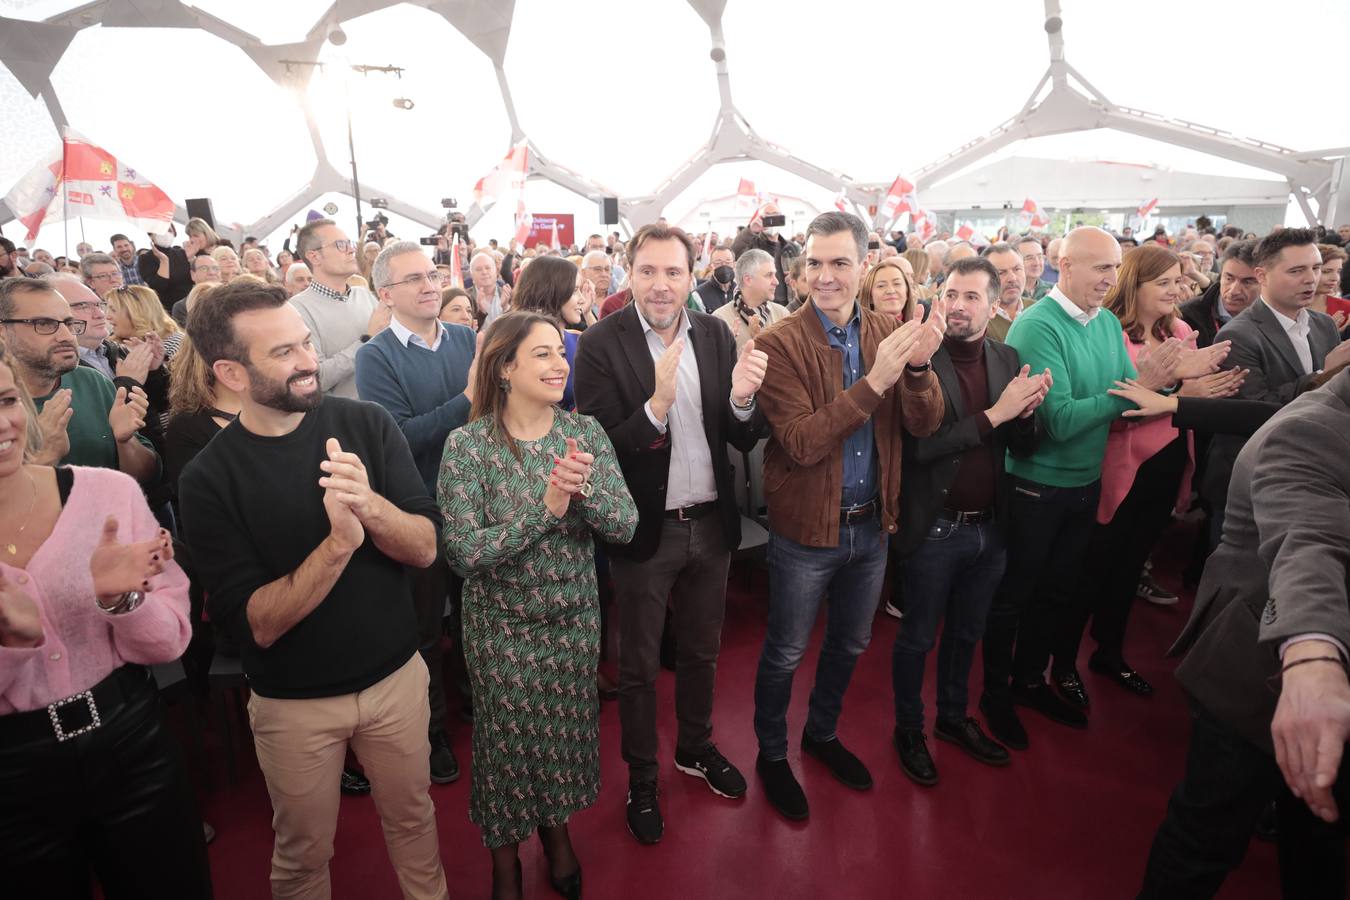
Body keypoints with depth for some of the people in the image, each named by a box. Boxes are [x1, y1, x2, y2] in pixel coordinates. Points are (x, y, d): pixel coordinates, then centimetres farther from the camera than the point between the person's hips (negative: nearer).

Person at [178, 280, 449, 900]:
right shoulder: (208, 477, -15)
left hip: (397, 674, 2)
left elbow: (425, 547, -12)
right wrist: (338, 544, -33)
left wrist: (371, 507, -32)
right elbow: (256, 623, -18)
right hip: (293, 700, -1)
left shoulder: (367, 424, -12)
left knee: (413, 822, 22)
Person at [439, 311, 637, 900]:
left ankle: (557, 830, 50)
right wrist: (546, 508, -30)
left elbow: (625, 526, -11)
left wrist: (585, 488, -30)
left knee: (566, 735, 19)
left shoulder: (585, 431, -7)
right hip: (502, 628, -2)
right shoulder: (468, 445, -16)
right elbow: (463, 552, -23)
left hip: (574, 620, 3)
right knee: (508, 742, 15)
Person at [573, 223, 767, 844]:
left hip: (711, 524, 4)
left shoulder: (715, 335, -2)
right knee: (639, 664, 16)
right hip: (645, 531, -4)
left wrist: (742, 399, -23)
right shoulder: (600, 345, -14)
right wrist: (655, 407, -35)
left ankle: (695, 747, 49)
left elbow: (744, 440, -2)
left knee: (702, 651, 24)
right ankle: (642, 777, 38)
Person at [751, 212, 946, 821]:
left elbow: (924, 425, -8)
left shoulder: (887, 334, 0)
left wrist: (918, 365, -27)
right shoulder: (779, 343, -16)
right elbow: (801, 443, -26)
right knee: (784, 653, 13)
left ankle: (822, 732, 49)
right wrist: (874, 380, -33)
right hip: (806, 528, -5)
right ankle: (771, 754, 37)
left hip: (872, 523, 5)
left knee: (850, 644, 23)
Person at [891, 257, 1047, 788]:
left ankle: (953, 718, 46)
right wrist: (995, 413, -25)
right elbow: (917, 447, -24)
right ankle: (908, 730, 36)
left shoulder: (1008, 359, 2)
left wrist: (1025, 412, -17)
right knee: (917, 639, 14)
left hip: (990, 527, 6)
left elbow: (1024, 447, 4)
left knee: (966, 633, 24)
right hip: (934, 529, -5)